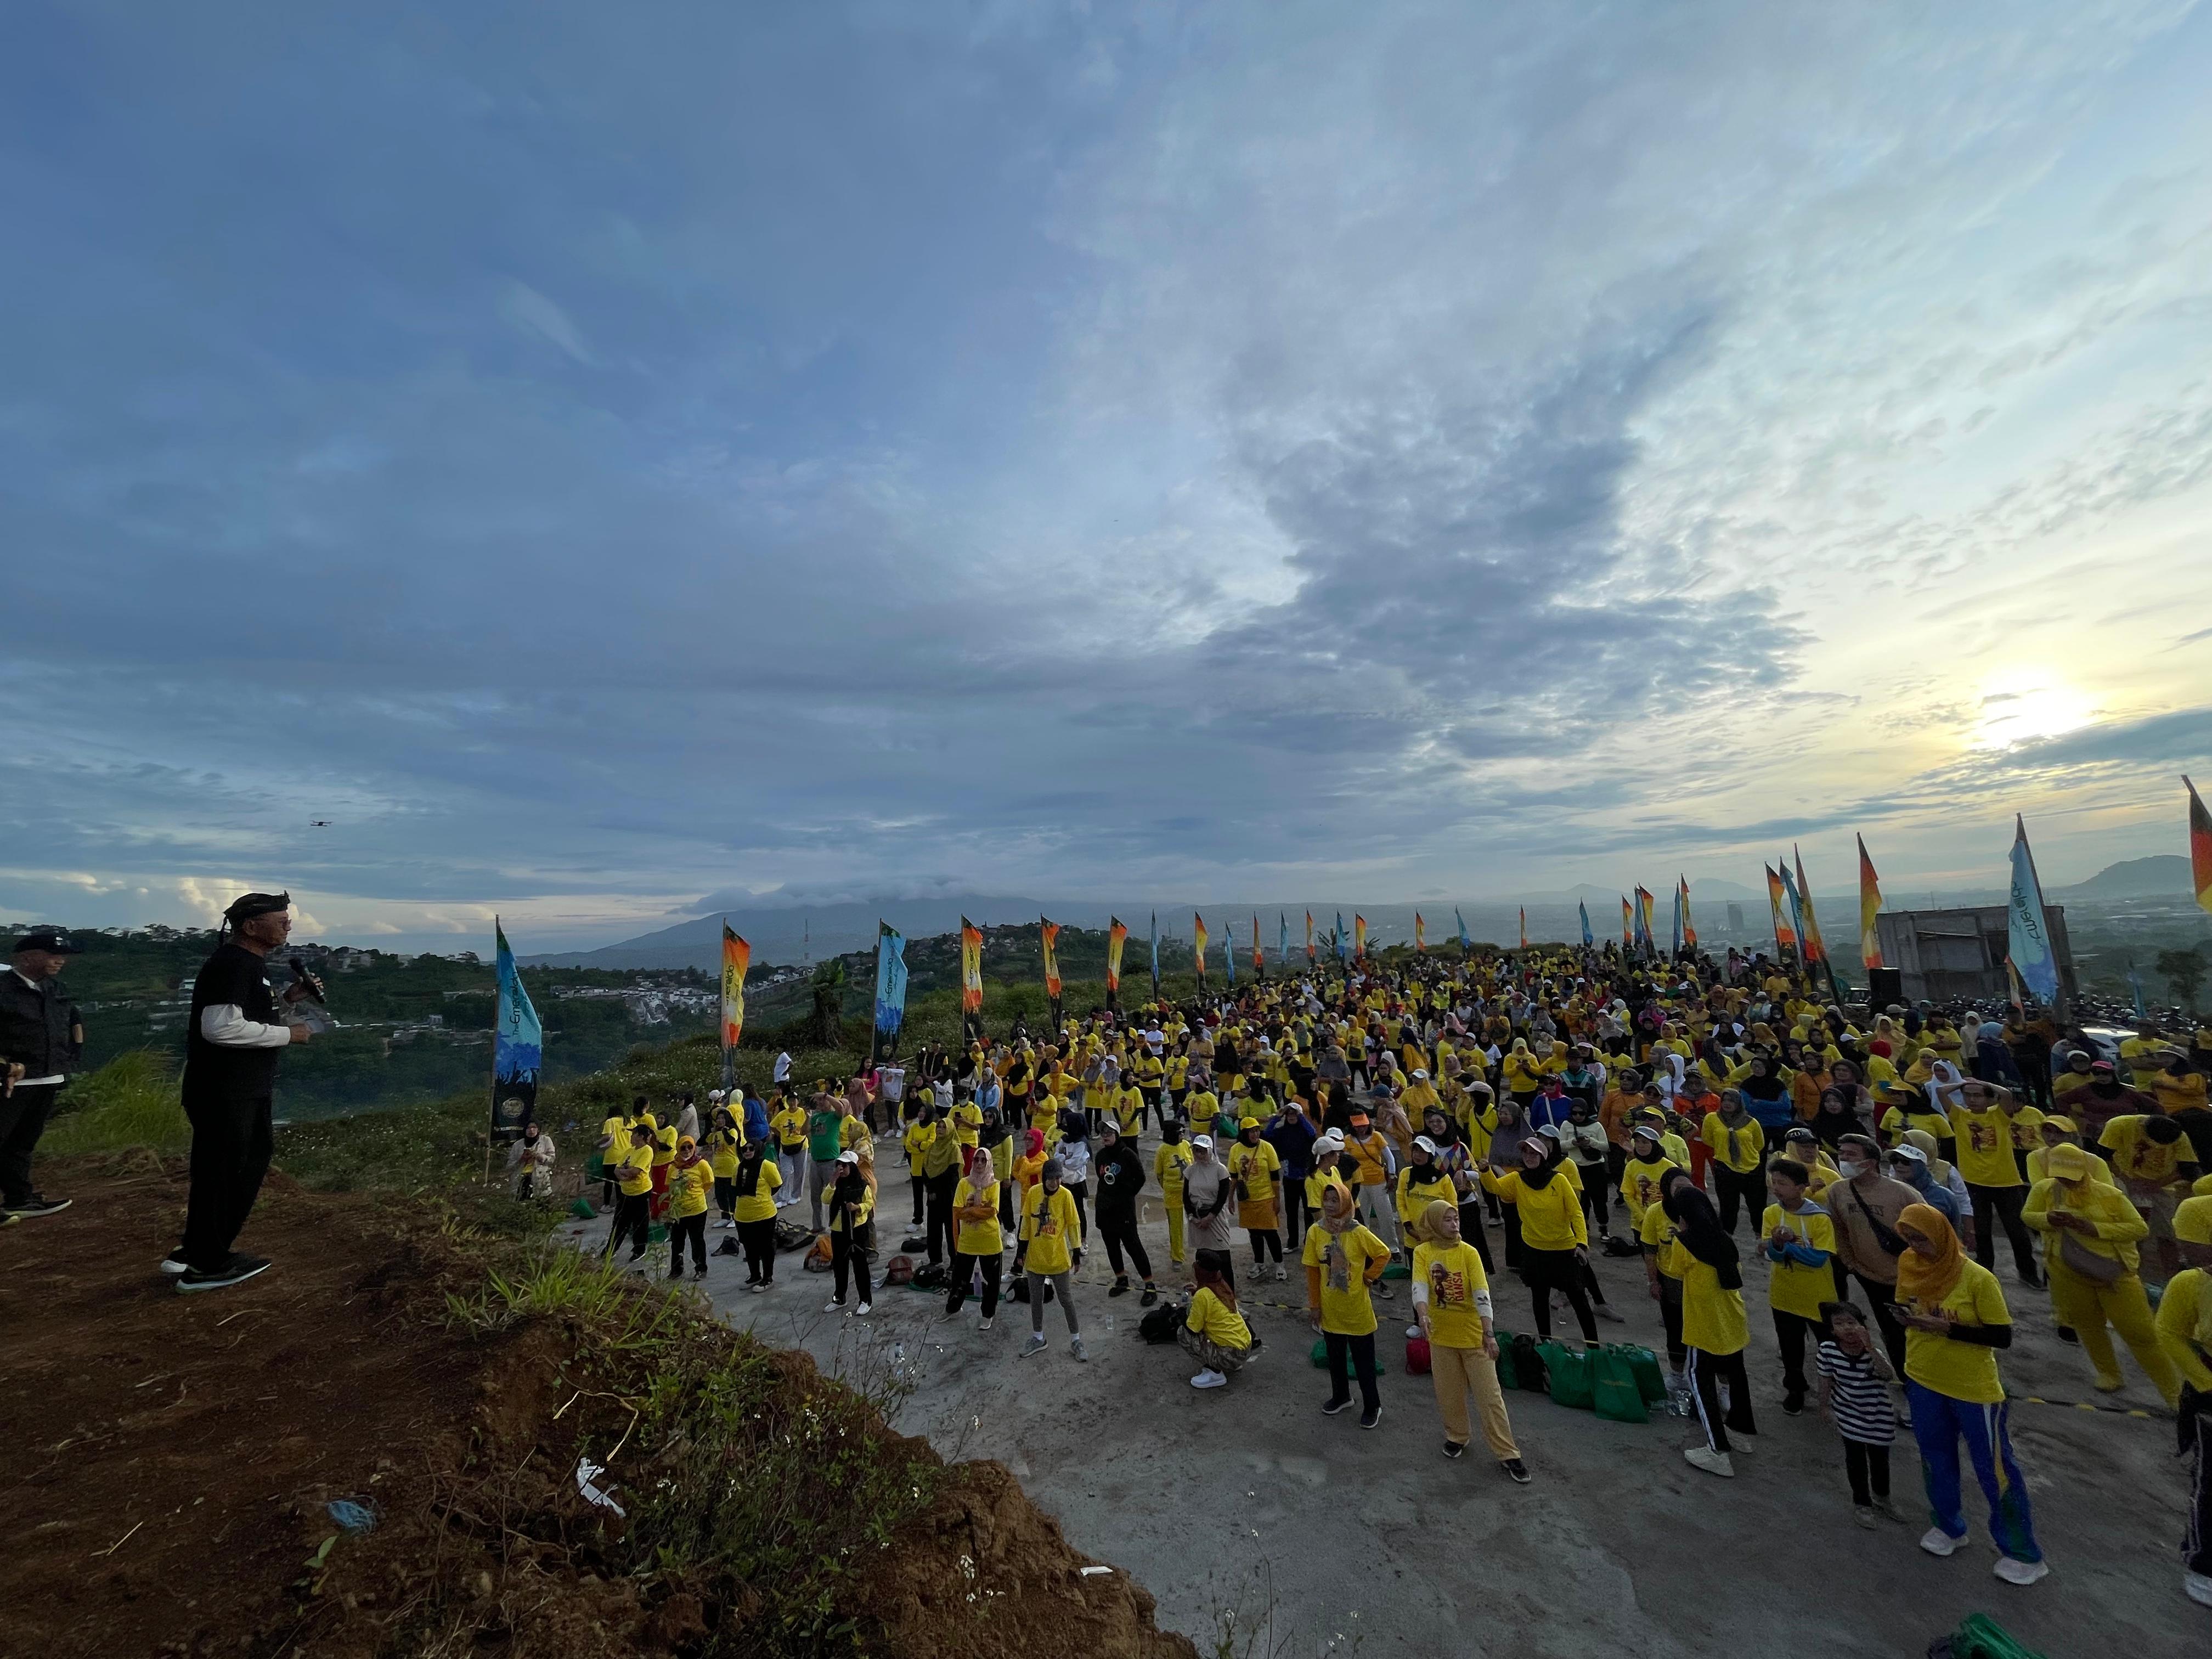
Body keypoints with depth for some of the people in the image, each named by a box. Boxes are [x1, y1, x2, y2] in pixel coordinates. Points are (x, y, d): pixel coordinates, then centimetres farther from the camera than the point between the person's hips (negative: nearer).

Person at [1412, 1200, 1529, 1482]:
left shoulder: (1469, 1252, -11)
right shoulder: (1422, 1252, -9)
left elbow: (1482, 1294, -17)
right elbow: (1420, 1287, -19)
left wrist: (1489, 1333, -25)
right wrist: (1423, 1316, -36)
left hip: (1474, 1334, -1)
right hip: (1441, 1334, 2)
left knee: (1489, 1396, 4)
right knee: (1448, 1393, 15)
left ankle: (1507, 1454, 19)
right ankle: (1456, 1437, 38)